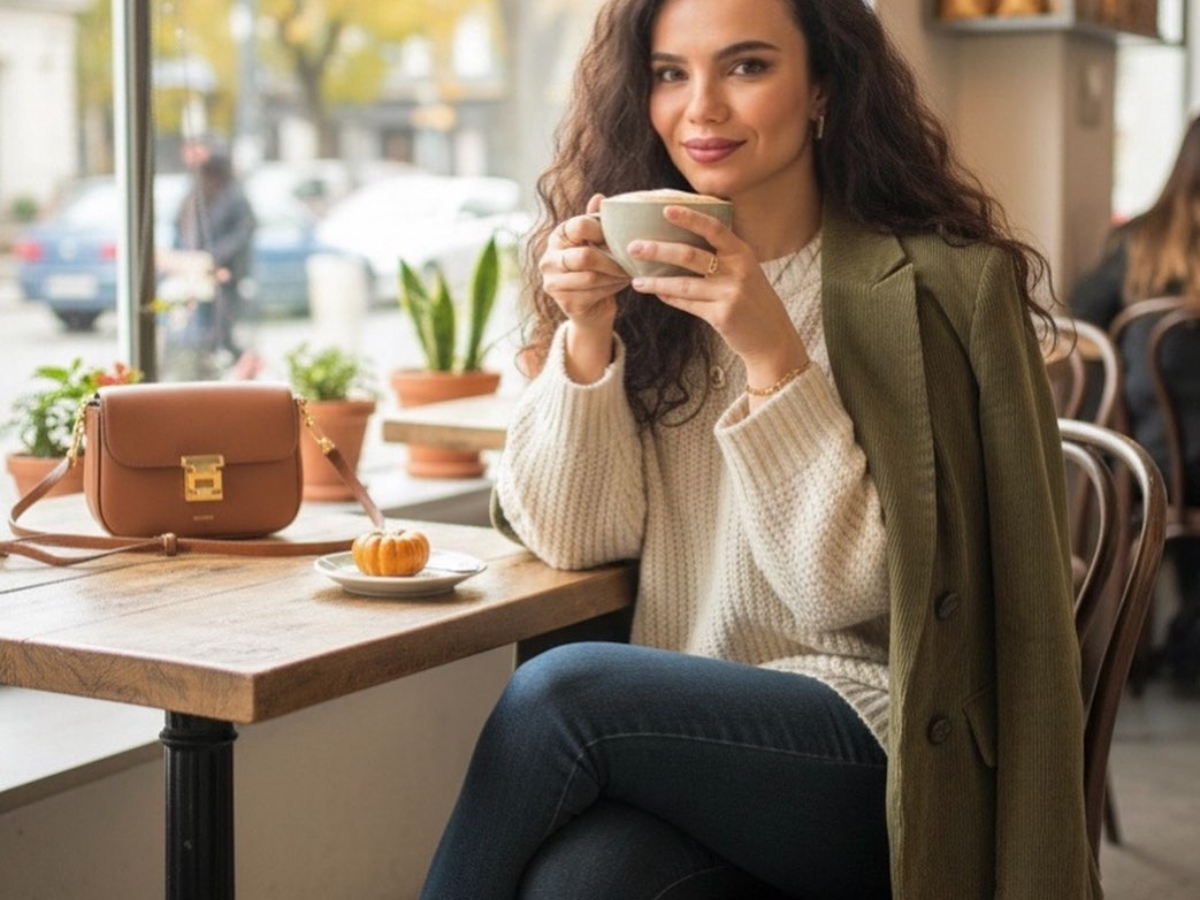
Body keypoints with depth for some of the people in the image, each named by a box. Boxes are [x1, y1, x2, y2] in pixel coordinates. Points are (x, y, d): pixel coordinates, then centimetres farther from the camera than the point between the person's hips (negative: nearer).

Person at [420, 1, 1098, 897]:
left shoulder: (941, 284, -6)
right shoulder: (640, 277, 7)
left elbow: (850, 591, -9)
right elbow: (573, 540, 1)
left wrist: (773, 355, -20)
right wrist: (585, 333, -12)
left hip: (880, 758, -2)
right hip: (682, 725, 3)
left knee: (560, 689, -27)